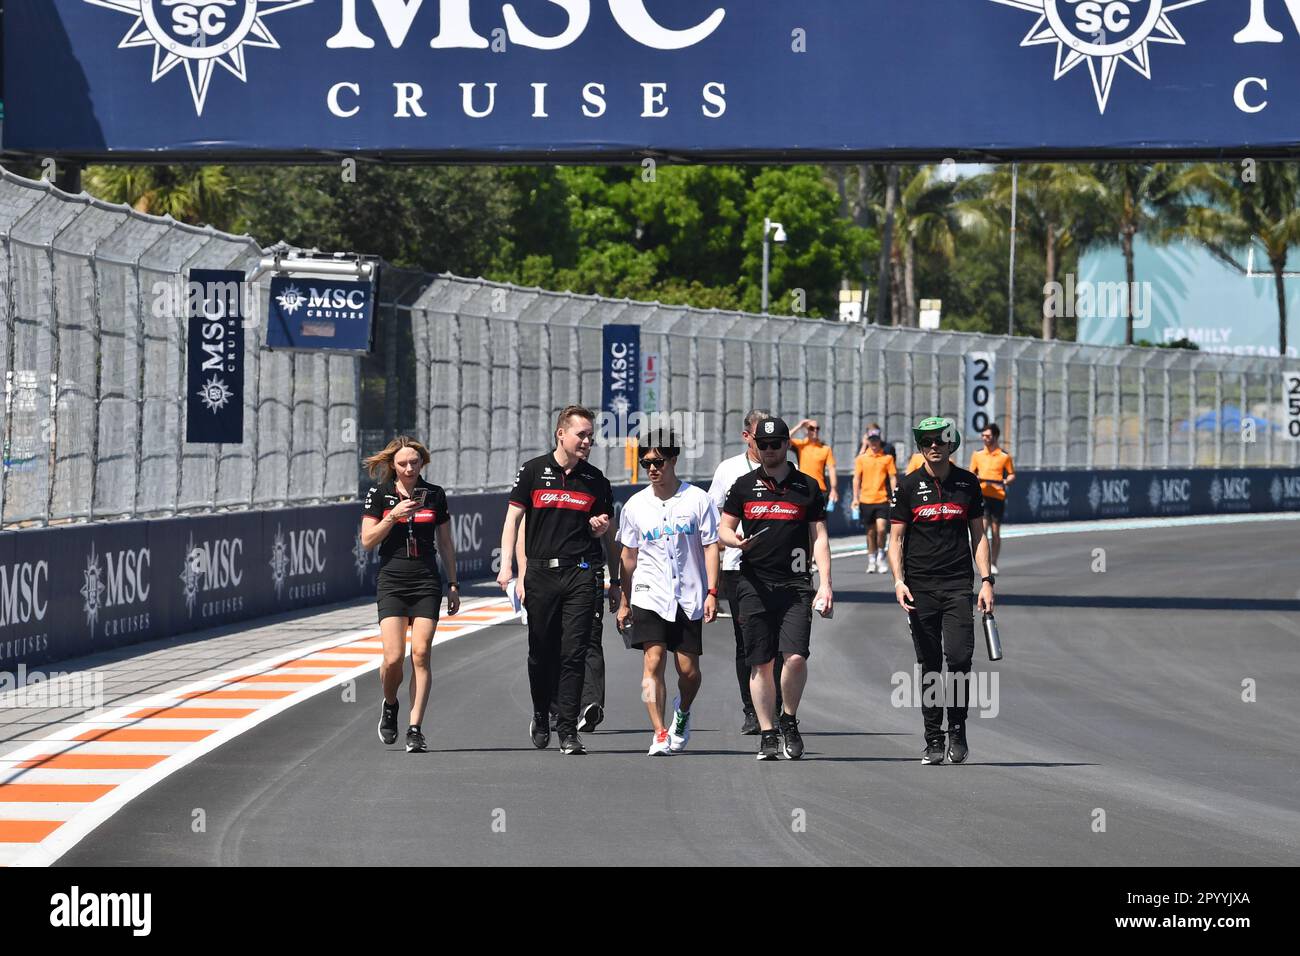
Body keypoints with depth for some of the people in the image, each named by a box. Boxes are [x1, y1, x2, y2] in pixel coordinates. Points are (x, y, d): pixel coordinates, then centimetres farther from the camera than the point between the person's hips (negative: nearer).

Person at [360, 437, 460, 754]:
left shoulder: (435, 495, 6)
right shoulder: (379, 494, 2)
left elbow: (446, 543, 13)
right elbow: (367, 541, -1)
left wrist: (453, 584, 10)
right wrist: (394, 516, -14)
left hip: (427, 584, 1)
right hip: (392, 582, -1)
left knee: (420, 654, -9)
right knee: (393, 658, -12)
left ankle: (415, 730, -7)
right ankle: (390, 706, 19)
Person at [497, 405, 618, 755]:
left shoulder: (595, 480, 9)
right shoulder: (533, 471, 4)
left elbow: (608, 534, 18)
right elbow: (513, 517, 2)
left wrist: (608, 553, 0)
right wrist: (507, 565, -8)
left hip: (581, 573, 0)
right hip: (540, 572, 0)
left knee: (574, 653, -7)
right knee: (541, 653, 7)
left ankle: (568, 730, -6)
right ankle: (541, 716, 29)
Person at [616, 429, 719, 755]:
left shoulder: (697, 499, -1)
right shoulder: (636, 505, 5)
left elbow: (710, 547, 1)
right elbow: (629, 555, 13)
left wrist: (712, 592, -7)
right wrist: (624, 602, 15)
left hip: (689, 597, 0)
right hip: (649, 595, 0)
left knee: (689, 671, 2)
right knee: (653, 661, -14)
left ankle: (682, 712, 34)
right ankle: (660, 735, -13)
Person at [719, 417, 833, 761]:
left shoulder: (807, 487, 8)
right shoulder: (743, 486, 10)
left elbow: (819, 538, 8)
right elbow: (723, 529, 14)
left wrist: (825, 585, -1)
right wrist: (736, 540, -11)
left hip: (795, 584, -1)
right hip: (754, 585, 1)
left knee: (796, 656, -15)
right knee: (760, 663, 1)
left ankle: (789, 720, 7)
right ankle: (768, 733, 9)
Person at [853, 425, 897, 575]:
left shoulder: (887, 458, 3)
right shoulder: (861, 458, 6)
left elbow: (893, 478, 3)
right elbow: (856, 479, 7)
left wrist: (894, 497, -4)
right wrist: (855, 498, -1)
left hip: (882, 499, -2)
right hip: (866, 500, 2)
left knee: (881, 529, -15)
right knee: (870, 532, 7)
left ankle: (881, 555, 6)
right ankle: (871, 561, 17)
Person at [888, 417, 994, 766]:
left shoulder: (967, 483, 8)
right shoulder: (908, 485, 5)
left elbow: (978, 535, 12)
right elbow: (895, 538, 5)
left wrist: (986, 580, 3)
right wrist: (899, 580, -9)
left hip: (958, 584, 0)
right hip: (920, 586, 0)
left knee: (959, 657, -13)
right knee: (930, 665, 1)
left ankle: (957, 731, 3)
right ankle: (933, 740, 9)